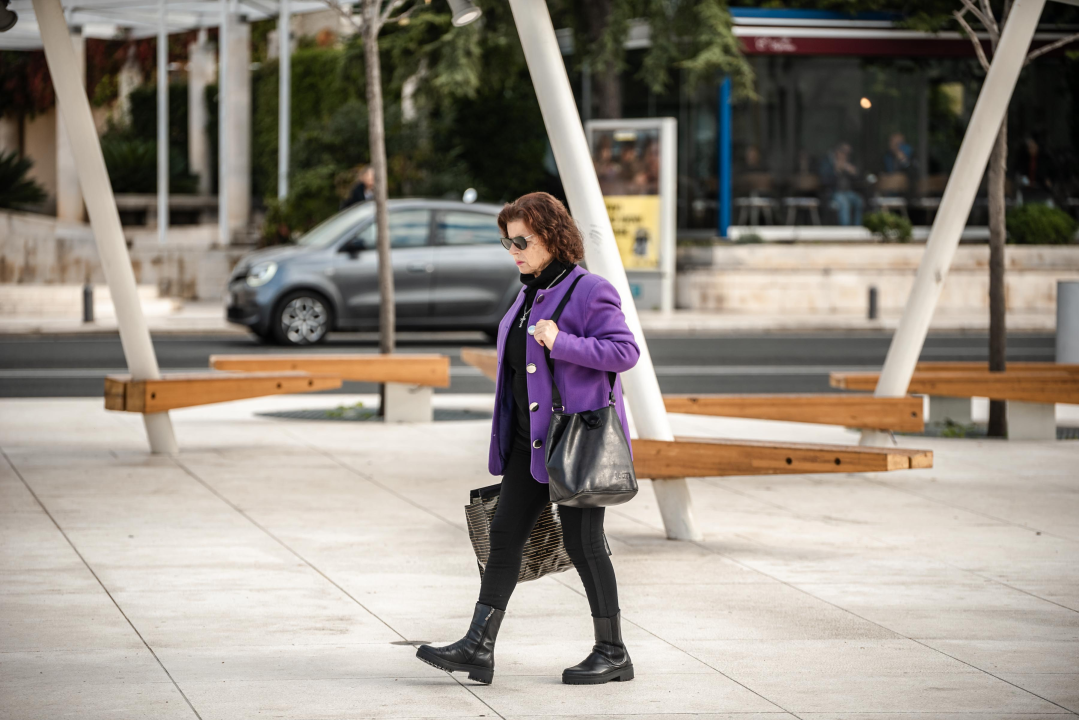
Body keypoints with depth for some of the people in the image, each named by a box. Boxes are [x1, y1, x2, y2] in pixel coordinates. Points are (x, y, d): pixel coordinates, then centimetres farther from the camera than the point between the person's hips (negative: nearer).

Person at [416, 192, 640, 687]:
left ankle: (612, 652, 11)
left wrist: (562, 342, -27)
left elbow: (625, 350, -18)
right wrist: (508, 438, 23)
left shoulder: (589, 291, -13)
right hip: (530, 440, 9)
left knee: (582, 541, -2)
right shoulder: (530, 293, 14)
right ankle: (479, 647, 3)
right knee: (505, 533, 3)